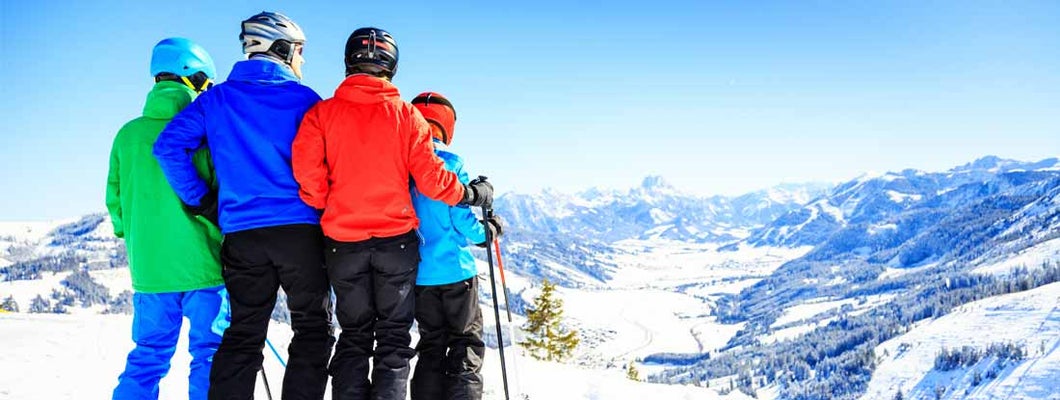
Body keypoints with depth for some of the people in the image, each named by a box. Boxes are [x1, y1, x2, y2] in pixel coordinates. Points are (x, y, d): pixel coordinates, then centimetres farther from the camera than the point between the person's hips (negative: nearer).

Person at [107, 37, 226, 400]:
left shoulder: (127, 134, 5)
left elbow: (115, 201, 9)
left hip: (148, 269, 4)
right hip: (203, 266, -4)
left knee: (147, 356, 15)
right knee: (210, 355, 5)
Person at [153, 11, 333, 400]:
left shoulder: (216, 98, 8)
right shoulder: (304, 99, -1)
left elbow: (169, 146, -1)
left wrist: (201, 199, 4)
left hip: (242, 234, 4)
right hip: (300, 230, -3)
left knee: (243, 334, 13)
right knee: (313, 330, 7)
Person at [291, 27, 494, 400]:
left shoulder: (321, 113, -1)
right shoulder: (406, 114, -2)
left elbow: (307, 171, -11)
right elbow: (430, 177, -6)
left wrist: (328, 208, 7)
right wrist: (473, 194, 10)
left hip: (342, 241, 1)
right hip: (396, 239, -1)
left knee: (353, 335, 15)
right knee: (394, 335, 10)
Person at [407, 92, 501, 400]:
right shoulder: (451, 163, -11)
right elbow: (461, 220, -13)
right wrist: (489, 231, 5)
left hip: (417, 272, 5)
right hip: (454, 270, -4)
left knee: (431, 344, 15)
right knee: (467, 343, 8)